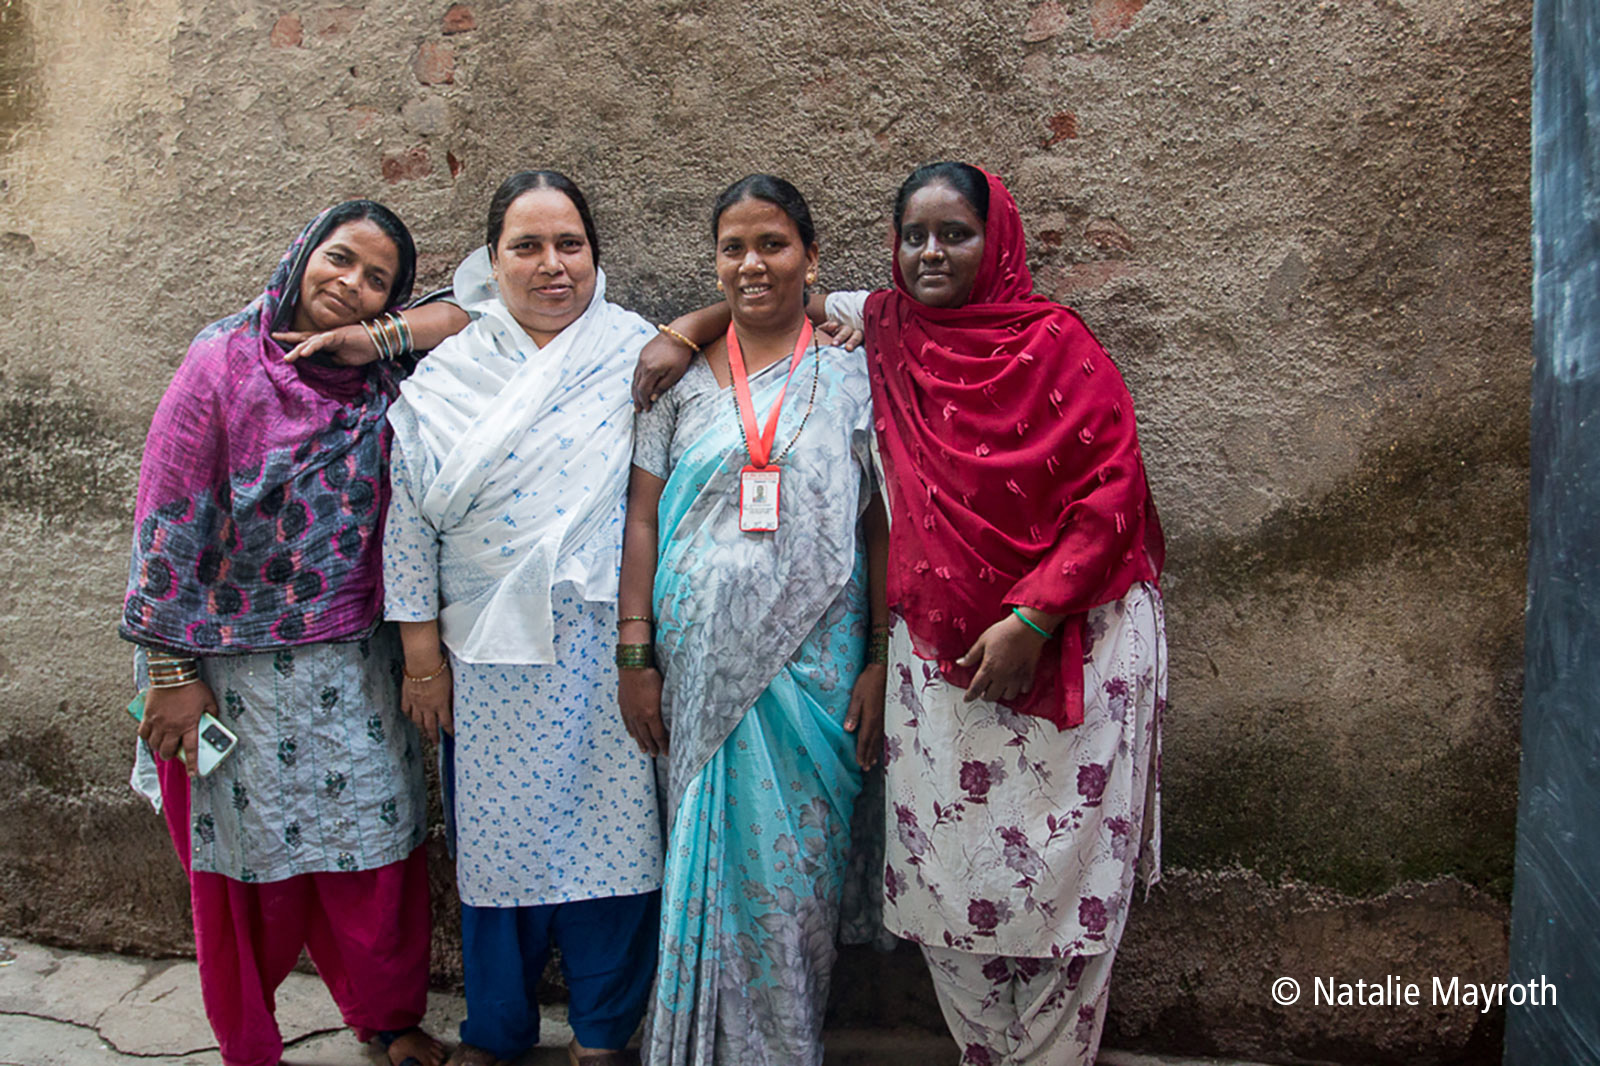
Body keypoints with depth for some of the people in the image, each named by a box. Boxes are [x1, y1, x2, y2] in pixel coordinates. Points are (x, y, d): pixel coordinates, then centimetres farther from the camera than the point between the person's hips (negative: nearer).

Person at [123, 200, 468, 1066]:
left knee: (375, 850, 11)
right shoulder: (224, 363, -8)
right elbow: (169, 522, -9)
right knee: (253, 864, 11)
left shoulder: (383, 376, 1)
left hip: (354, 663, 3)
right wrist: (171, 669, -9)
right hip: (238, 666, -3)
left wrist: (380, 334, -17)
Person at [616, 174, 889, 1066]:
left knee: (797, 867, 6)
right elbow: (645, 519, 5)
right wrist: (635, 657, -1)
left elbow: (881, 525, 1)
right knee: (706, 856, 9)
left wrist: (882, 662, -6)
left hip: (813, 661, -1)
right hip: (699, 661, 1)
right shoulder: (684, 377, 7)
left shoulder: (852, 375, 3)